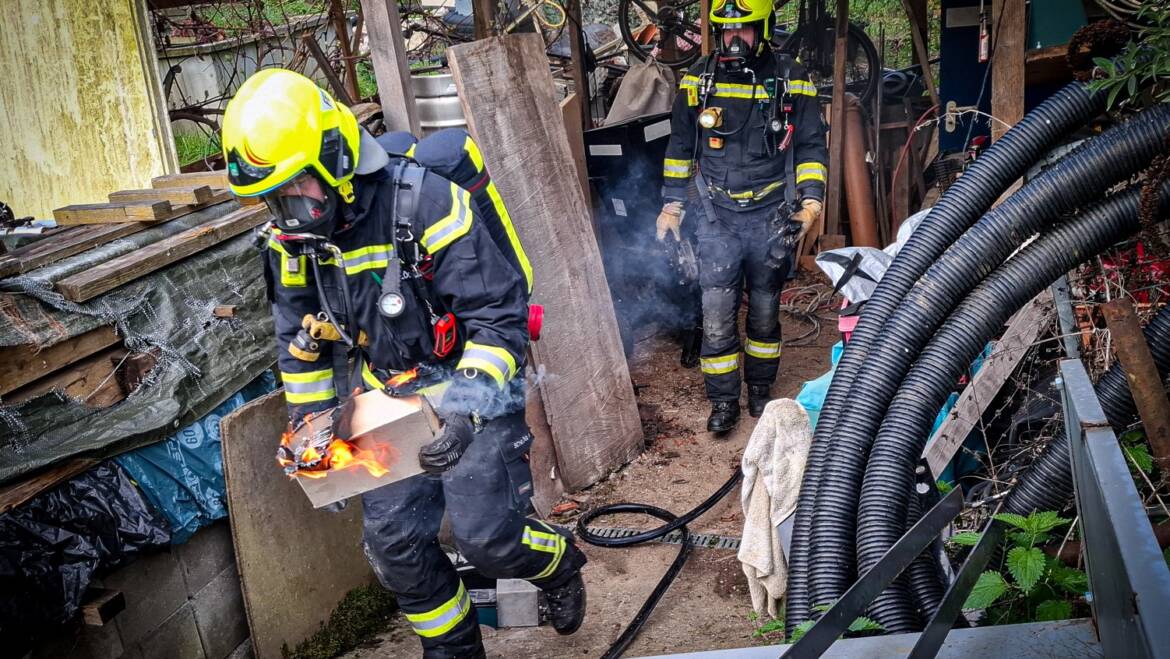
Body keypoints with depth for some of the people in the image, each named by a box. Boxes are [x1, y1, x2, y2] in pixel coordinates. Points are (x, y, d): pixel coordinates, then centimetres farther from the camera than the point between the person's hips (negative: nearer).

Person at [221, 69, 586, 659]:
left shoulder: (425, 206, -25)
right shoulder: (293, 236, -4)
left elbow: (501, 316, -23)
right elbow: (298, 341, 10)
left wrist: (467, 405, -31)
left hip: (473, 385, -6)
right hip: (391, 399, 6)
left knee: (484, 535, -12)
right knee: (392, 541, 3)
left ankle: (559, 562, 23)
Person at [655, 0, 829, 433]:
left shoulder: (790, 79, -2)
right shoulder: (699, 79, 2)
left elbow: (811, 147, 3)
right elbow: (680, 147, 10)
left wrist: (811, 202, -8)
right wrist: (671, 206, 8)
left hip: (772, 217, 0)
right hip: (717, 217, 0)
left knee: (764, 310, 12)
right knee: (717, 313, -4)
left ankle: (760, 390, 30)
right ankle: (723, 402, 9)